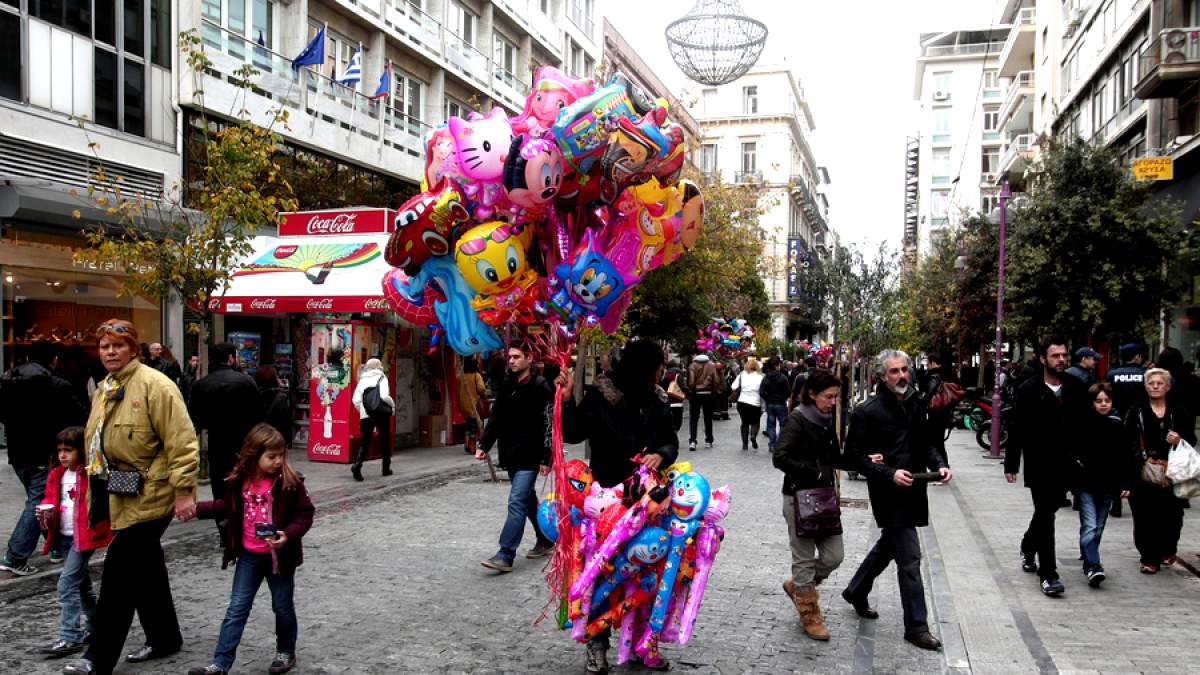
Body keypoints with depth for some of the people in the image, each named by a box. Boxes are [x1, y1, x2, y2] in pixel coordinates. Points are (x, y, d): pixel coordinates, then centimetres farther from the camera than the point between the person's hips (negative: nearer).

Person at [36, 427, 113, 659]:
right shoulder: (57, 475, 8)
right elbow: (51, 499, 17)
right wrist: (45, 511, -3)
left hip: (85, 536, -8)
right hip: (64, 536, 8)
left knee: (67, 584, -13)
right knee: (81, 583, 19)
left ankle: (69, 638, -8)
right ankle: (94, 626, 34)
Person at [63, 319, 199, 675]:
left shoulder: (154, 385, -15)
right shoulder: (104, 390, 13)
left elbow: (181, 441, -20)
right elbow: (97, 443, 23)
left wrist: (183, 490, -22)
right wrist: (98, 483, 22)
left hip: (151, 495, -9)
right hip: (123, 496, 9)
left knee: (119, 570, -6)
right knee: (146, 568, 17)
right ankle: (164, 638, 32)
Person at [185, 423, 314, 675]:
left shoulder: (289, 482, -15)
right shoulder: (240, 481, -3)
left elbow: (305, 514, -12)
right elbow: (227, 507, 14)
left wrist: (288, 535, -27)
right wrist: (196, 509, 6)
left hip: (279, 555, -3)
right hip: (249, 555, 3)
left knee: (282, 607, 12)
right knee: (236, 609, 4)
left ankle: (286, 652, 33)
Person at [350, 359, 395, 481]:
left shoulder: (362, 380, 8)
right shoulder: (381, 378, -2)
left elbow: (355, 400, 1)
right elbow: (384, 396, -16)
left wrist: (362, 411, 15)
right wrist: (392, 404, 2)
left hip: (365, 416, 2)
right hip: (381, 414, -2)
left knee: (364, 442, 3)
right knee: (385, 441, 14)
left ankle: (357, 465, -21)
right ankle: (386, 468, 20)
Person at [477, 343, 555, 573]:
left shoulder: (541, 387, -10)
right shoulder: (507, 385, 10)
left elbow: (548, 425, -13)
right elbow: (495, 418, 13)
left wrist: (546, 459, -17)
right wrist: (484, 445, 3)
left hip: (529, 457, -7)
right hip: (510, 455, 8)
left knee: (517, 501, -11)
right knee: (528, 500, 18)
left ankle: (505, 555, -11)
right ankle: (545, 541, 33)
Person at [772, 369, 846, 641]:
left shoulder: (827, 420, 9)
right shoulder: (797, 420, -13)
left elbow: (834, 457, 15)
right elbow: (780, 457, -21)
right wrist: (814, 472, -22)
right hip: (799, 496, -7)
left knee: (834, 556, 8)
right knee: (805, 559, 4)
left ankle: (796, 586, 33)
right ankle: (810, 617, 20)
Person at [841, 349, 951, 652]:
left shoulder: (916, 404, 6)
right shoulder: (868, 411, -13)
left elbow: (926, 442, 18)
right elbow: (854, 454, -11)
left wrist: (939, 464, -1)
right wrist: (889, 474, -21)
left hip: (913, 490, 7)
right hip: (889, 494, -7)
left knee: (887, 546, 22)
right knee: (909, 558, -5)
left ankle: (856, 592, 43)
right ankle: (916, 626, 6)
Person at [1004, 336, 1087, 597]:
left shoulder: (1077, 388, 3)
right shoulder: (1028, 390, -7)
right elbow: (1016, 430, -5)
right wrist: (1011, 464, -6)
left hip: (1066, 465, 4)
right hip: (1039, 465, -4)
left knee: (1046, 511, 17)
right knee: (1045, 515, -5)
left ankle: (1028, 548, 42)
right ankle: (1048, 575, -1)